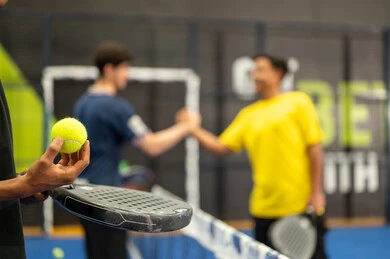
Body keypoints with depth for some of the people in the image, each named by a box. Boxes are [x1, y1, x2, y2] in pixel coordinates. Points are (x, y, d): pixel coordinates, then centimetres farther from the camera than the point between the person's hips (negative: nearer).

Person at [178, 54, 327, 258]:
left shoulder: (297, 102, 0)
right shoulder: (248, 114, 11)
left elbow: (314, 149, -4)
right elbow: (221, 147, 7)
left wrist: (317, 193, -9)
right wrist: (193, 129, -3)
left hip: (302, 206, -4)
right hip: (264, 209, 4)